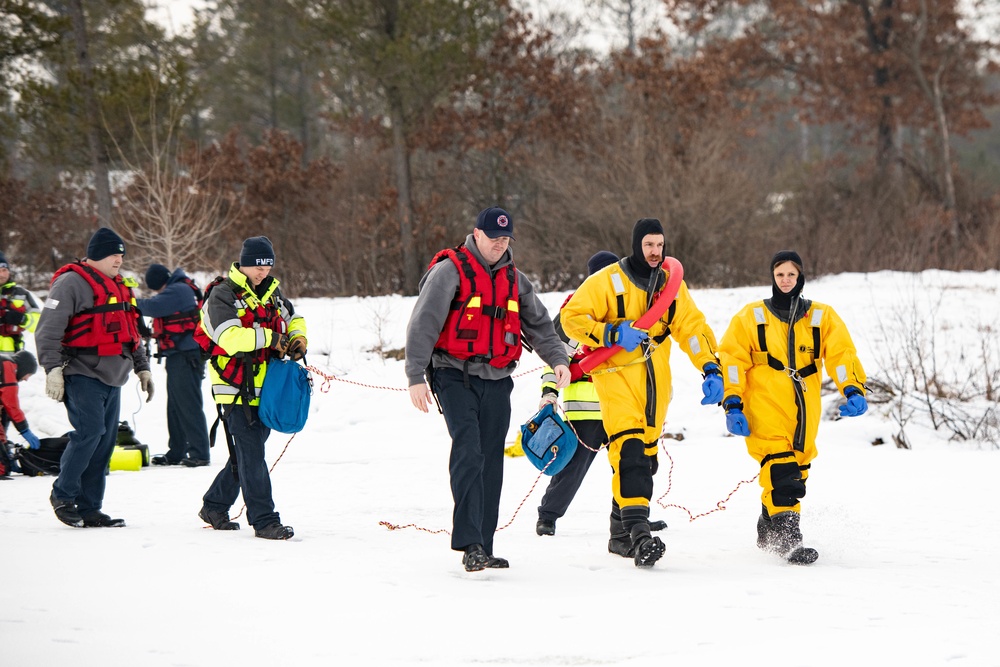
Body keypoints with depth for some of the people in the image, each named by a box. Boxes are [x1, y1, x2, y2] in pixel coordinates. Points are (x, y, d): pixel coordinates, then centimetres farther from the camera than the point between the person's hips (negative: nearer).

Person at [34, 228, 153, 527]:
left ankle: (89, 508, 9)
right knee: (90, 432, -19)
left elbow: (131, 332, 30)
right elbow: (48, 330, -11)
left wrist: (143, 368, 26)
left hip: (112, 379, 8)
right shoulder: (72, 283, -6)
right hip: (82, 376, -8)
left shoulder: (118, 287, 21)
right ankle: (63, 494, -2)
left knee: (105, 441, 4)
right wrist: (53, 368, -18)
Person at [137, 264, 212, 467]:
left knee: (189, 405, -10)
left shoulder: (178, 291, -15)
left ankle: (199, 453, -9)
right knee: (175, 406, 14)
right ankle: (177, 452, 20)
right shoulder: (176, 290, 17)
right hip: (178, 357, 11)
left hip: (187, 356, -11)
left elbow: (153, 307, -24)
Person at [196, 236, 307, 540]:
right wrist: (271, 338, -21)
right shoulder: (222, 296, -10)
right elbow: (231, 338, -25)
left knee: (246, 453, 14)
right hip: (236, 388, -8)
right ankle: (264, 520, -9)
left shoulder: (271, 292, 13)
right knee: (251, 454, -9)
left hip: (264, 387, 8)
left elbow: (293, 318, 30)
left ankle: (214, 506, 29)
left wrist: (298, 338, 8)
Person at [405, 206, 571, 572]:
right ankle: (469, 543, -24)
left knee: (491, 462, 6)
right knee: (468, 452, -19)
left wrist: (557, 359, 3)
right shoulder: (450, 271, -4)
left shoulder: (514, 280, 15)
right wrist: (416, 376, -15)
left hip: (496, 380, 6)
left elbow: (538, 323, 21)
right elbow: (423, 324, -8)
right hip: (455, 375, -6)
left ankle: (483, 547, 12)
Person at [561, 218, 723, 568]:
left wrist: (711, 369, -4)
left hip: (655, 382, 6)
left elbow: (692, 327, 8)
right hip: (617, 378, -6)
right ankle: (638, 532, -30)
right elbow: (572, 317, -9)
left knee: (646, 457, 10)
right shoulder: (607, 281, -7)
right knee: (630, 452, -20)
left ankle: (621, 536, 22)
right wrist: (613, 335, -20)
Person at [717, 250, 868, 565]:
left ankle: (768, 533, 32)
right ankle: (788, 538, -25)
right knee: (781, 471, -20)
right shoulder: (751, 317, 8)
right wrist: (732, 404, -8)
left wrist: (853, 390, -15)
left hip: (803, 414, 3)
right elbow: (732, 359, 4)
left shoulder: (823, 317, 12)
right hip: (765, 410, -3)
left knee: (796, 472, 11)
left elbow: (842, 354, 2)